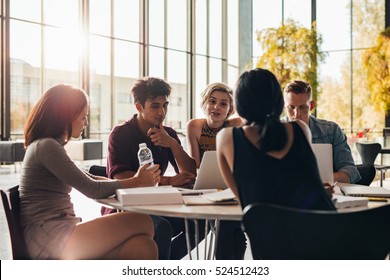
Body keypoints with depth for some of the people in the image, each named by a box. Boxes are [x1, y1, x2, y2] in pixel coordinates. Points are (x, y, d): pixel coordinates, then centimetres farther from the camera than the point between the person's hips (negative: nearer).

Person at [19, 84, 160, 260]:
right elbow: (92, 190, -12)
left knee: (143, 248, -12)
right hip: (47, 240, -9)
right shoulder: (46, 147, -11)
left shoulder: (50, 146, 20)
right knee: (142, 223, -18)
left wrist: (135, 180, 11)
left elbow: (84, 178, 24)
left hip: (59, 229, 9)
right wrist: (136, 182, 2)